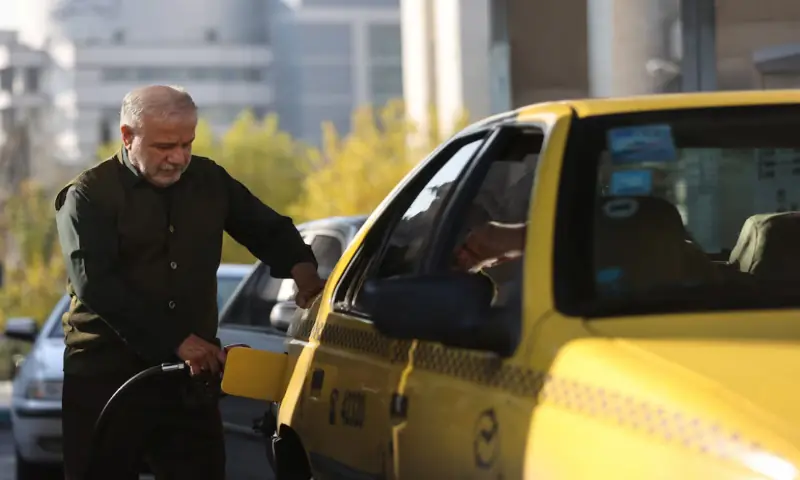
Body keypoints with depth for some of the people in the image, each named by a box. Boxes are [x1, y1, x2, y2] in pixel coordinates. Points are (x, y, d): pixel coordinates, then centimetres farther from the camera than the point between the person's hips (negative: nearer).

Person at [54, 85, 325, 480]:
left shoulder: (208, 180, 10)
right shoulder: (88, 196, -5)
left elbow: (267, 228, 21)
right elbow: (96, 284, -18)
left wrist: (300, 266, -4)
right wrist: (177, 341, -27)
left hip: (191, 377, 4)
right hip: (106, 379, -4)